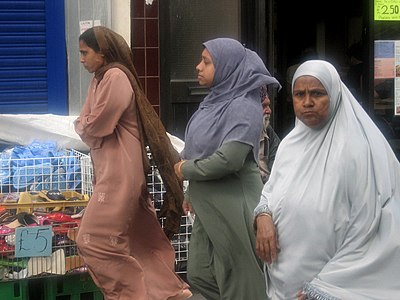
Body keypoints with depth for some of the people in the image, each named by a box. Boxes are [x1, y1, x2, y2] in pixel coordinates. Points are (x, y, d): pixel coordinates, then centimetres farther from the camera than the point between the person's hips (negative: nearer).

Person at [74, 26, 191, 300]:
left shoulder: (115, 76, -14)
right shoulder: (101, 78, 16)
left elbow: (97, 125, -17)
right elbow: (86, 122, 14)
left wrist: (81, 125, 3)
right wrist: (85, 125, -7)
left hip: (119, 173, -10)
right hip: (111, 171, 10)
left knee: (94, 241, -8)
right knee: (142, 241, 13)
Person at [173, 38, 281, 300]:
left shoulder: (243, 107, -17)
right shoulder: (216, 101, 9)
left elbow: (228, 159, -26)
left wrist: (187, 170, -13)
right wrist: (192, 192, 13)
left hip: (233, 206, -9)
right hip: (209, 205, 9)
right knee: (200, 275, 15)